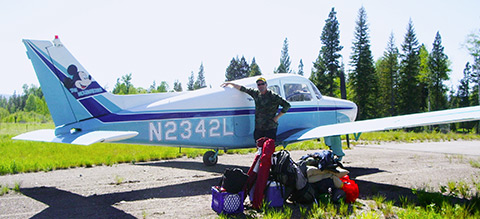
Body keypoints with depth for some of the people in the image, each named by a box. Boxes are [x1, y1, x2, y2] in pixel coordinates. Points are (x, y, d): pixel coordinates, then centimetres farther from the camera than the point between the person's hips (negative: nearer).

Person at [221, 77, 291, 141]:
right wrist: (229, 83, 23)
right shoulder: (255, 93, 8)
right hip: (258, 128, 5)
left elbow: (287, 105, -5)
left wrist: (277, 117, -6)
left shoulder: (273, 96, -7)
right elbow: (242, 88, 19)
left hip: (270, 128, -5)